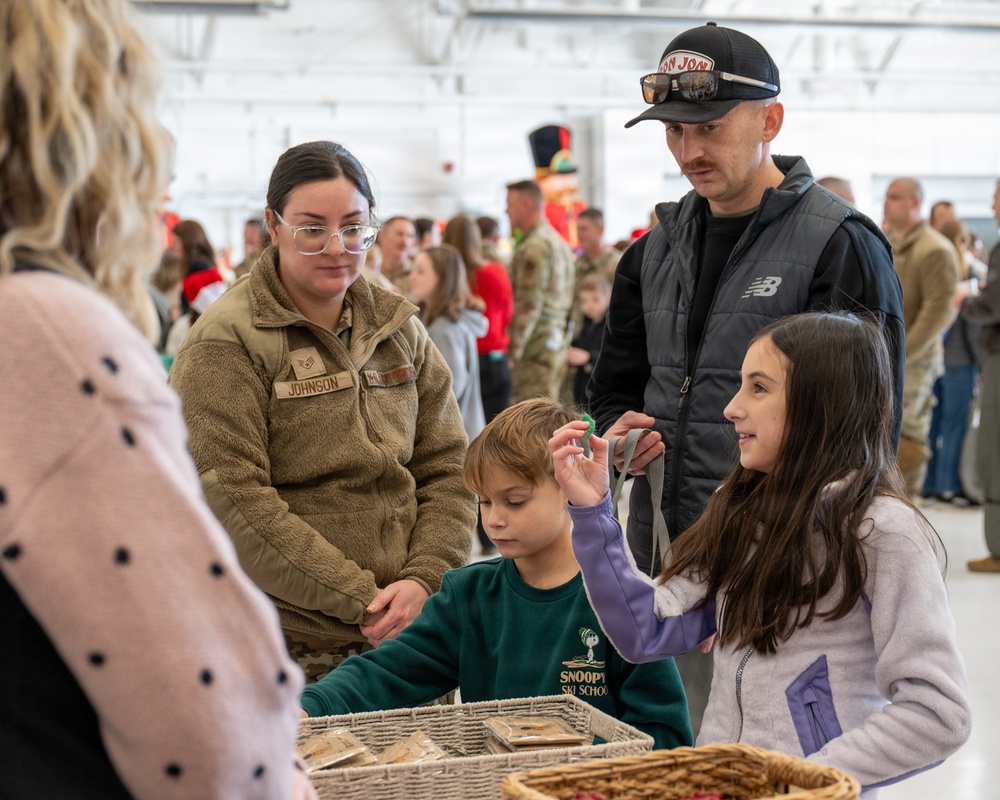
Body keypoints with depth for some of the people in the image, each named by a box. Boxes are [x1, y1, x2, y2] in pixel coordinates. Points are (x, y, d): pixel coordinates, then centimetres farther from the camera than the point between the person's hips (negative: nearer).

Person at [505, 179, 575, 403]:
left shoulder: (534, 247, -13)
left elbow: (529, 304, -18)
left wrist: (513, 351, -17)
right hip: (557, 344, 10)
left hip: (535, 348, -10)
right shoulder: (559, 242, 20)